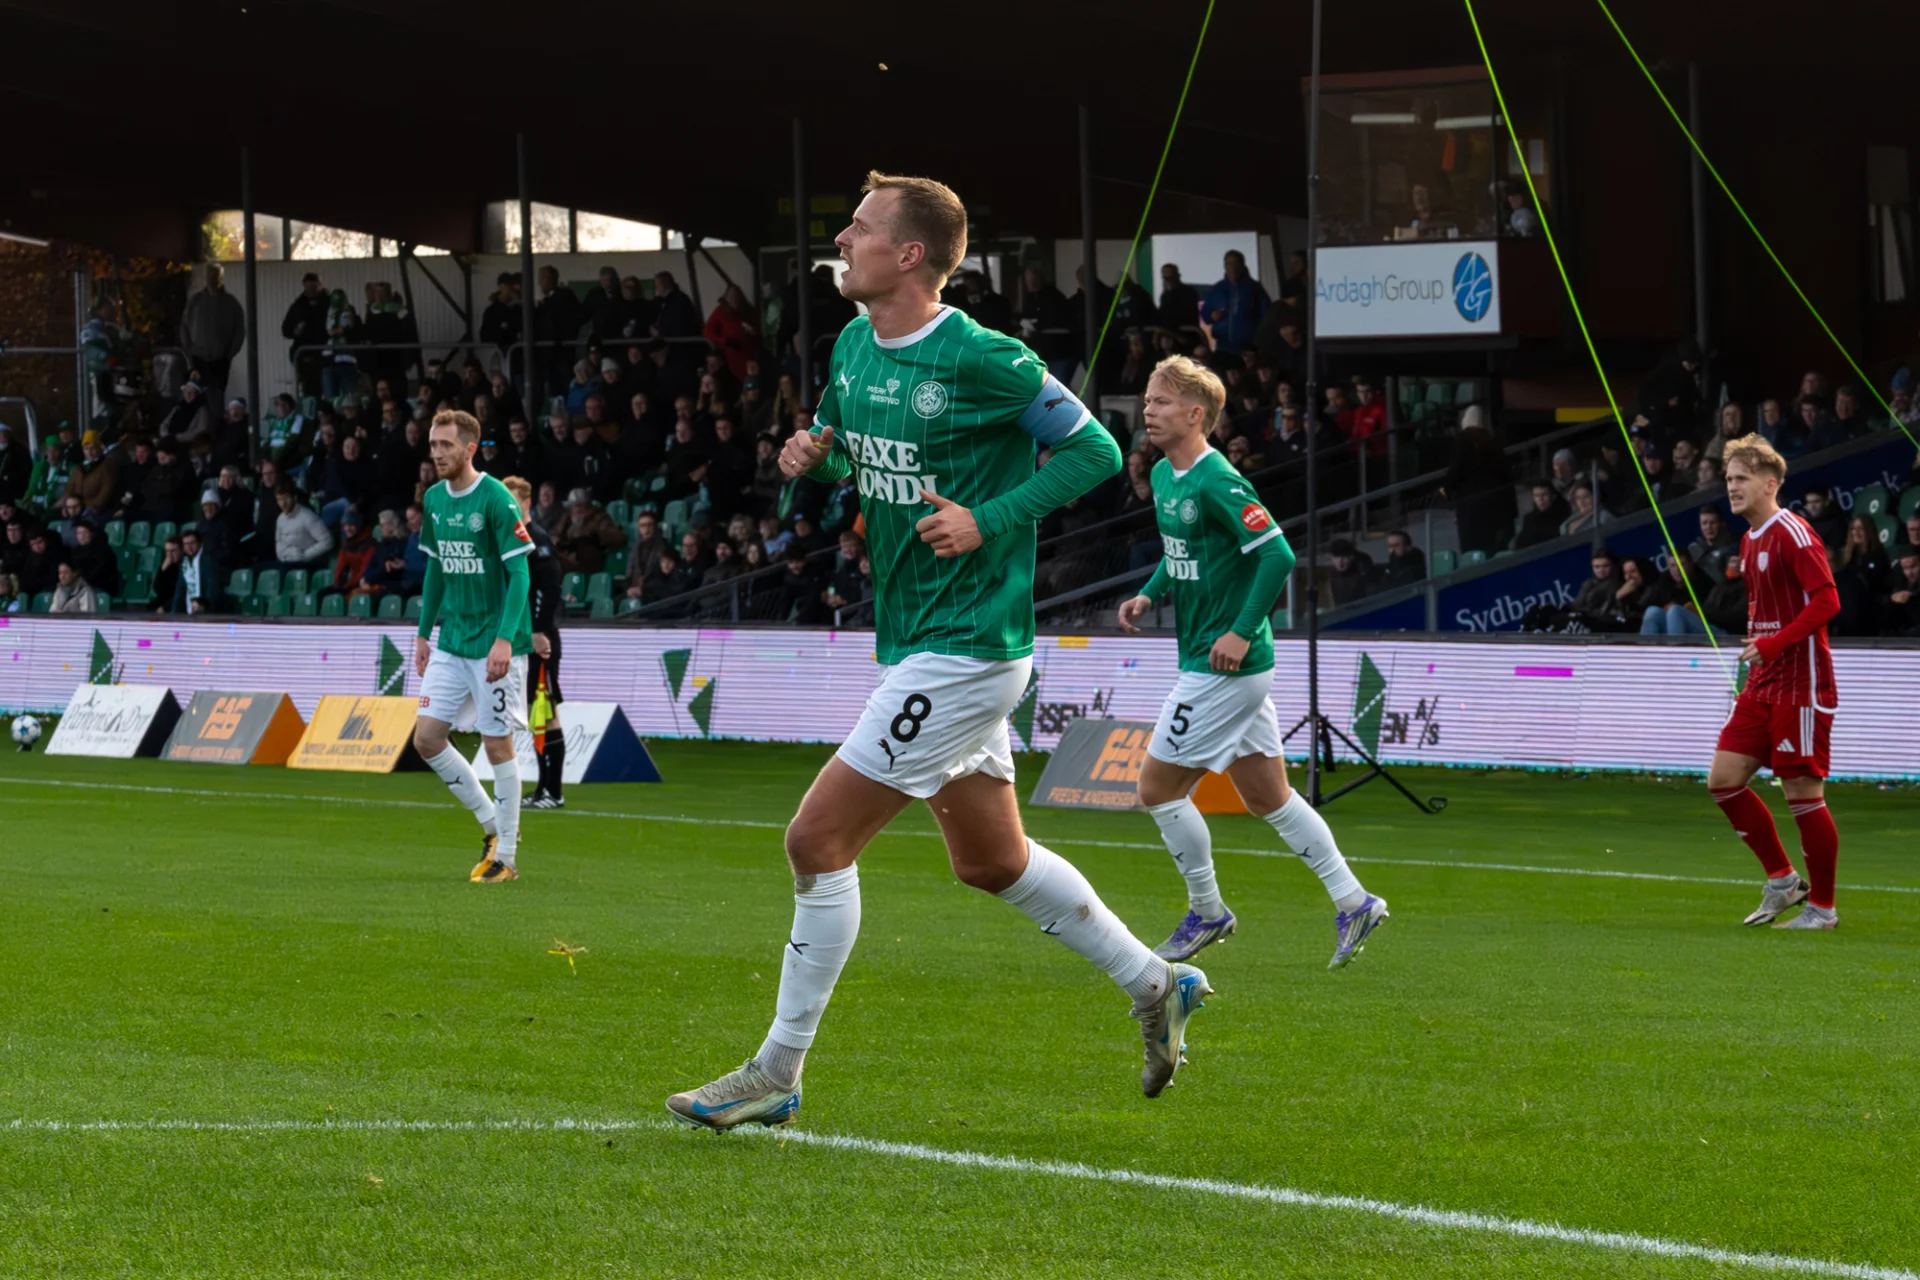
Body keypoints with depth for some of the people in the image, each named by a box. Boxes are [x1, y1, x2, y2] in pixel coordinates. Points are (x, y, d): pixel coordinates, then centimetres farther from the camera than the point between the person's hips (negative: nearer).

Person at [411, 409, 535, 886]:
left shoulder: (496, 499, -13)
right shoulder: (435, 499, 8)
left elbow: (519, 573, -15)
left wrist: (504, 639, -23)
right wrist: (423, 633, 17)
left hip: (494, 644, -7)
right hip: (450, 644, 7)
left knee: (497, 743, -2)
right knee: (426, 738, 1)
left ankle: (505, 858, 8)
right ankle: (492, 823, 19)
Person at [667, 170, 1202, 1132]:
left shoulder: (979, 359, -17)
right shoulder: (854, 346, 7)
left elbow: (1094, 449, -10)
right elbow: (841, 441, 23)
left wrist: (990, 520, -19)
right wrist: (813, 456, 0)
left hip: (965, 648, -9)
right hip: (912, 644, 9)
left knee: (818, 839, -10)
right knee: (991, 860, 19)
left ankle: (777, 1074, -1)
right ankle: (1155, 986, 35)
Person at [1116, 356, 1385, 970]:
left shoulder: (1218, 484, -18)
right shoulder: (1164, 476, 10)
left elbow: (1278, 555, -23)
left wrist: (1242, 631, -23)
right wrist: (1149, 595, 9)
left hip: (1225, 667, -9)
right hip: (1217, 665, 9)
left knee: (1158, 787, -2)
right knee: (1269, 797, 13)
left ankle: (1206, 912, 11)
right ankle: (1353, 902, 17)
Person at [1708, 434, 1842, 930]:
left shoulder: (1793, 534, -14)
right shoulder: (1751, 540, 13)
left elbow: (1827, 600, -21)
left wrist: (1775, 643, -26)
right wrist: (1754, 642, 12)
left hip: (1799, 684, -9)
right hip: (1762, 684, 9)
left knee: (1803, 793, -4)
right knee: (1724, 778, 4)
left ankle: (1822, 908, 7)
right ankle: (1782, 880, 16)